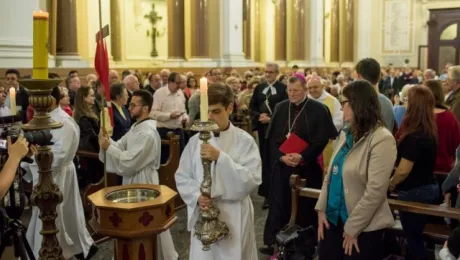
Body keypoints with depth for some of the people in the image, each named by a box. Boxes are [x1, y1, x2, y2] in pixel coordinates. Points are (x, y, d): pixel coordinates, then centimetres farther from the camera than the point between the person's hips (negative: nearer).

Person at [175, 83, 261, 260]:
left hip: (234, 217, -2)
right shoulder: (195, 141, 2)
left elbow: (252, 180, -16)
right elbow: (182, 177, 6)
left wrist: (221, 157, -22)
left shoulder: (245, 141, -7)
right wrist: (197, 196, -12)